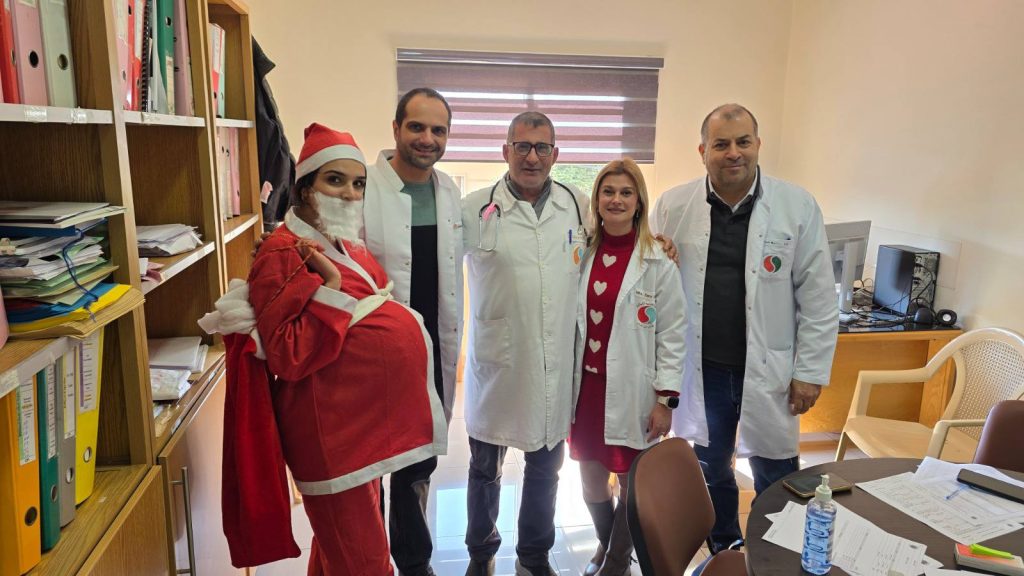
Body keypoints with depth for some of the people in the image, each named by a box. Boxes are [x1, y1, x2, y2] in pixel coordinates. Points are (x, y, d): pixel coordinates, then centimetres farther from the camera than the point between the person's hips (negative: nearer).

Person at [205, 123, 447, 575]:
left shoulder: (349, 249, 11)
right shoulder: (282, 254, -15)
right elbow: (288, 357, -23)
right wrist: (330, 288, -25)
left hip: (362, 420, 9)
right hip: (329, 427, -9)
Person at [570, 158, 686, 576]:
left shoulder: (659, 264, -7)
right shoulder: (581, 254, 3)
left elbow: (671, 335, -6)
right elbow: (570, 323, 6)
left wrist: (666, 399, -9)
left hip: (632, 392, -3)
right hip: (587, 385, 4)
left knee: (633, 482, 8)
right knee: (591, 478, 14)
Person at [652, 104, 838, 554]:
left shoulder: (798, 206, -6)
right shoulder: (672, 206, -4)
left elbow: (818, 297, -3)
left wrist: (810, 371, -3)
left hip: (768, 371, -1)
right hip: (701, 370, 1)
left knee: (776, 481, 12)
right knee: (711, 471, 18)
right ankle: (722, 552, 41)